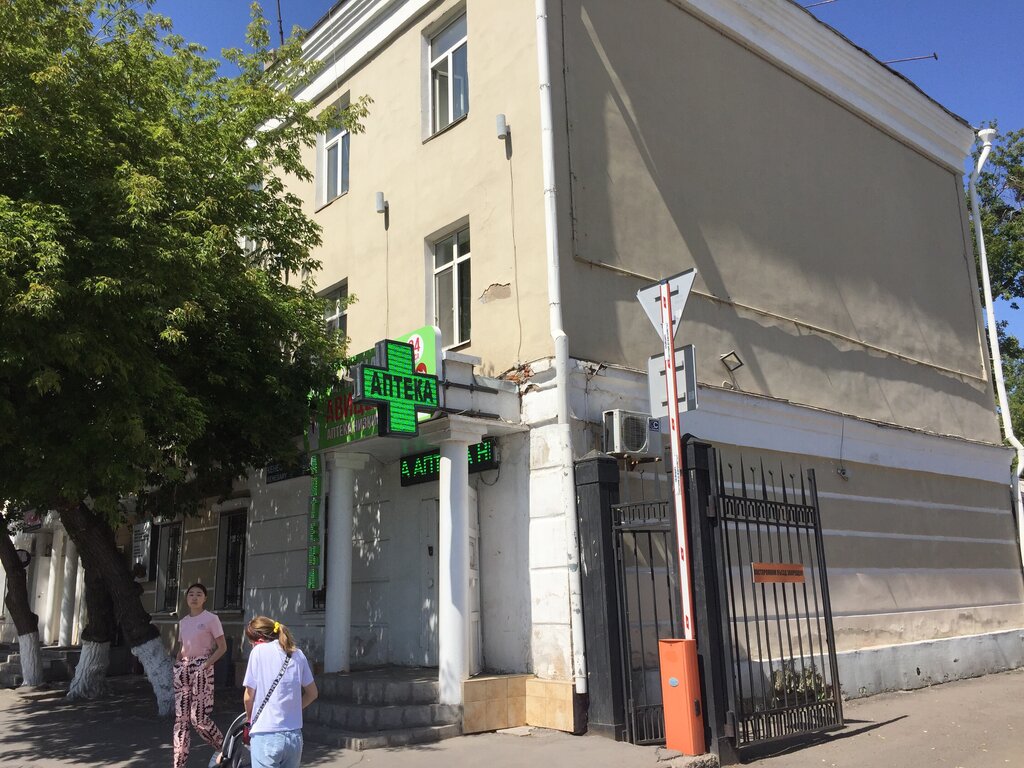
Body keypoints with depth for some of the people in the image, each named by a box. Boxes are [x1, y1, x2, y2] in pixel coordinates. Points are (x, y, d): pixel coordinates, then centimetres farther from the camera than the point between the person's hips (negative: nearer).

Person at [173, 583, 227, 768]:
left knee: (199, 718, -8)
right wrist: (177, 665, 4)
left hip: (201, 669, -6)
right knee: (181, 718, 3)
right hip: (183, 670, 6)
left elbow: (222, 647, -6)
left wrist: (206, 665, -15)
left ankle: (223, 748, 14)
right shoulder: (183, 621, 13)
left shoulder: (211, 619, -4)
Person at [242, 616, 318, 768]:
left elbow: (248, 696, -3)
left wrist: (249, 717, 15)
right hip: (295, 736, 5)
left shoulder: (259, 651, -7)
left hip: (266, 736, -5)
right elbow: (312, 693, 14)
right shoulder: (297, 654, 7)